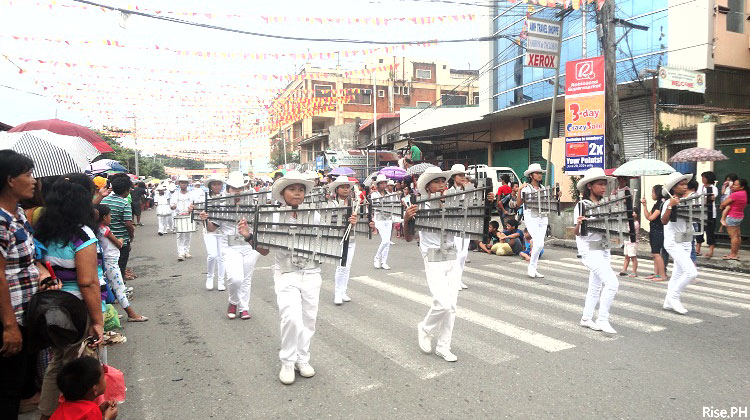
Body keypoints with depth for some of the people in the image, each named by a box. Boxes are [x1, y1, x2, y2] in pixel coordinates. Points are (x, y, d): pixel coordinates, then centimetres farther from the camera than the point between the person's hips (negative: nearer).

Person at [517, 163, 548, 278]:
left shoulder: (543, 188, 13)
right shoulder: (526, 188, -4)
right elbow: (519, 203, -12)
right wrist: (519, 190, -22)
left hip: (543, 218, 6)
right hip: (531, 218, -6)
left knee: (538, 244, 5)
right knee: (539, 243, -15)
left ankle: (532, 269, 15)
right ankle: (531, 266, 1)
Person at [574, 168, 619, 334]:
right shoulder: (582, 205, -12)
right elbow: (577, 233, -15)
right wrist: (579, 224, -37)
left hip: (603, 248, 8)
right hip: (590, 249, -8)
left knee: (596, 286, 15)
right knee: (612, 282, -16)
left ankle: (586, 318, 27)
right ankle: (603, 320, -4)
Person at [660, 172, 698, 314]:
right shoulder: (669, 203, -15)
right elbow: (664, 221, -29)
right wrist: (670, 206, -39)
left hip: (686, 243, 8)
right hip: (674, 243, -8)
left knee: (678, 274, 14)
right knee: (691, 272, -15)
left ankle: (669, 302, 24)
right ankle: (674, 297, 1)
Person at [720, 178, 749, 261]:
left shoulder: (735, 194, -22)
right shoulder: (744, 193, 8)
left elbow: (723, 204, -17)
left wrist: (721, 207, 3)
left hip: (732, 217, -10)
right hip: (740, 216, 10)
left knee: (733, 236, -5)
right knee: (737, 235, 14)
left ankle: (733, 255, -1)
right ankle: (736, 253, 22)